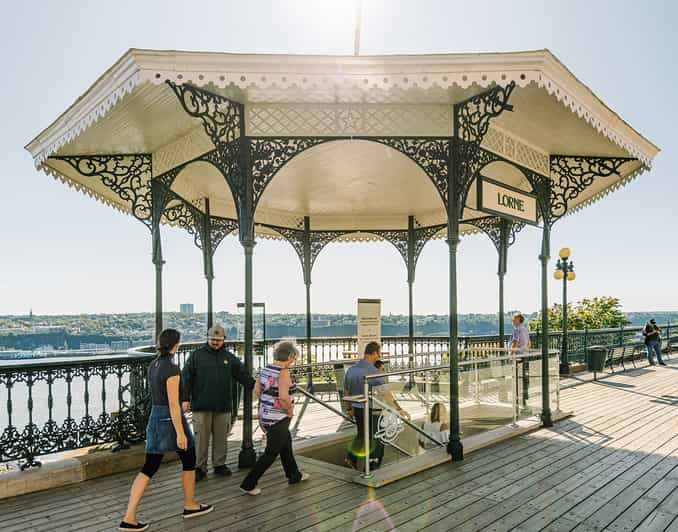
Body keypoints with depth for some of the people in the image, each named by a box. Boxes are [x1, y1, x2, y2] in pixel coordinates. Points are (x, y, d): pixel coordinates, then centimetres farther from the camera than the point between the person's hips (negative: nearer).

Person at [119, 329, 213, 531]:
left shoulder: (152, 366, 7)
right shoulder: (172, 368, -20)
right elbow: (173, 403, -22)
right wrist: (181, 433, -20)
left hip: (155, 418, 7)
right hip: (172, 420, -7)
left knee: (148, 469, 9)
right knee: (189, 460, 13)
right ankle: (190, 506, 26)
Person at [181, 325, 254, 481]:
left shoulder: (229, 357, 9)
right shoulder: (196, 355, 2)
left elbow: (244, 375, 8)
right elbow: (186, 378, -2)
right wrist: (185, 399, -9)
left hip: (223, 406, 2)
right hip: (201, 405, -2)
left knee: (221, 437, 9)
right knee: (201, 438, 2)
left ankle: (219, 465, 23)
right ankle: (200, 467, 14)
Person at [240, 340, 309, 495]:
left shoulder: (266, 369, 3)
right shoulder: (283, 372, -21)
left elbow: (257, 390, 9)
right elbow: (283, 397, -31)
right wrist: (290, 410, -15)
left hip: (266, 414, 9)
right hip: (279, 418, -9)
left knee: (286, 444, 25)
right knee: (271, 453, 6)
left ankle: (294, 475, 42)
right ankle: (248, 484, 12)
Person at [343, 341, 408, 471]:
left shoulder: (351, 369, 0)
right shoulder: (373, 371, -21)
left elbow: (346, 391, 12)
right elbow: (386, 393, -28)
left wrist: (349, 408, 24)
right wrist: (399, 409, -29)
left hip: (357, 410, 6)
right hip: (372, 411, -6)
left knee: (361, 434, 28)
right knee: (377, 440, 11)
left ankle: (351, 455, 19)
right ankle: (373, 466, 16)